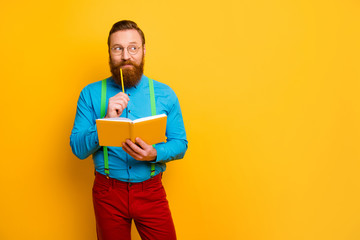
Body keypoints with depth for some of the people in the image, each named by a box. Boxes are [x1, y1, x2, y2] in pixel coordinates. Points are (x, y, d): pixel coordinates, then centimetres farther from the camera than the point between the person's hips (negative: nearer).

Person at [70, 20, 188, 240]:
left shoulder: (164, 94, -1)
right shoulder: (91, 94, -2)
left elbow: (181, 144, -1)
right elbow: (78, 149, -6)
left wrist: (155, 154, -21)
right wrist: (107, 121, -22)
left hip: (151, 191, 0)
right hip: (107, 191, 0)